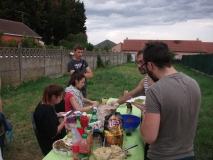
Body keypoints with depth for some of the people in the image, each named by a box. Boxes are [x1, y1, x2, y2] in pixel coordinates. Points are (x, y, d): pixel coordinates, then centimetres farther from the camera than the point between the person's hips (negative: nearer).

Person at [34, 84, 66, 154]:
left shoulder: (43, 104, -3)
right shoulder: (47, 110, -32)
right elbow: (53, 134, -26)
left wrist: (58, 115, 2)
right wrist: (64, 121, -19)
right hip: (53, 142, -9)